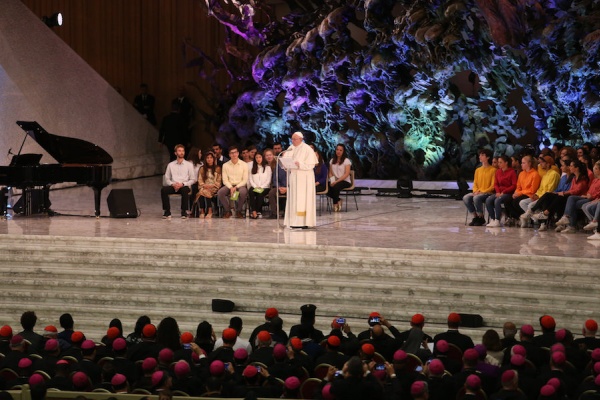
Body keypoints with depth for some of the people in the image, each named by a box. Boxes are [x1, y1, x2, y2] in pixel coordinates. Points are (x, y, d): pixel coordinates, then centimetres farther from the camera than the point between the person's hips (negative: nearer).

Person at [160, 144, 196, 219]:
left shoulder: (189, 165, 9)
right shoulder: (171, 165, 14)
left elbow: (193, 179, 4)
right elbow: (167, 179, 13)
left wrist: (182, 184, -12)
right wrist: (172, 184, -9)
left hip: (184, 186, -2)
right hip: (173, 186, 2)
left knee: (184, 190, -39)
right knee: (163, 190, -30)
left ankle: (184, 212, -29)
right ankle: (167, 211, -21)